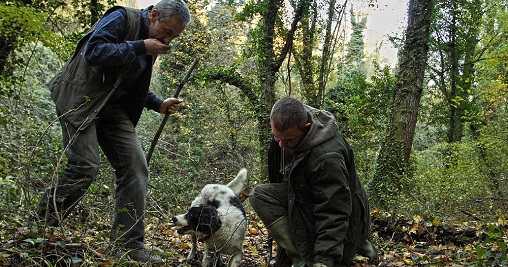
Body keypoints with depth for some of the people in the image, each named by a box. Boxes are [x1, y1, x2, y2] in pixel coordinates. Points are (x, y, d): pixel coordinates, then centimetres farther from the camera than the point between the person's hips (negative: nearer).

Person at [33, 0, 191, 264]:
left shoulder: (151, 45, 13)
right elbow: (93, 52, -24)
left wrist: (159, 104, 8)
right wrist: (140, 47, -21)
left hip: (113, 108, 8)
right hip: (81, 100, -8)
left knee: (136, 167, -5)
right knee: (85, 166, -17)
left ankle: (129, 244, -1)